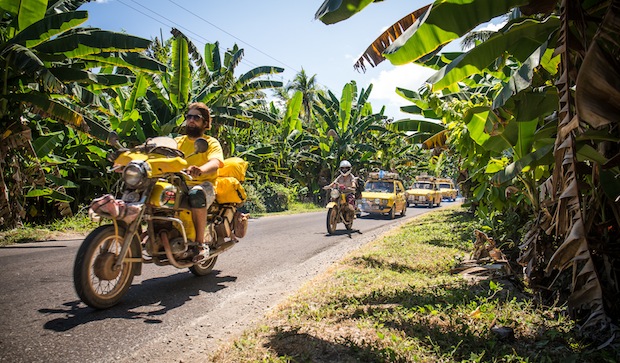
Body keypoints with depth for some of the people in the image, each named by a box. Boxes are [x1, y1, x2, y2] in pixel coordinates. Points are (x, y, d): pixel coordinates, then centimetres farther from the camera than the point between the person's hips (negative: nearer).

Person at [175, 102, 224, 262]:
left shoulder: (211, 142, 6)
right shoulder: (178, 141, 24)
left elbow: (215, 163, -15)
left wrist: (201, 170, -38)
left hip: (204, 185, -4)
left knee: (196, 195, -38)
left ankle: (200, 243, -27)